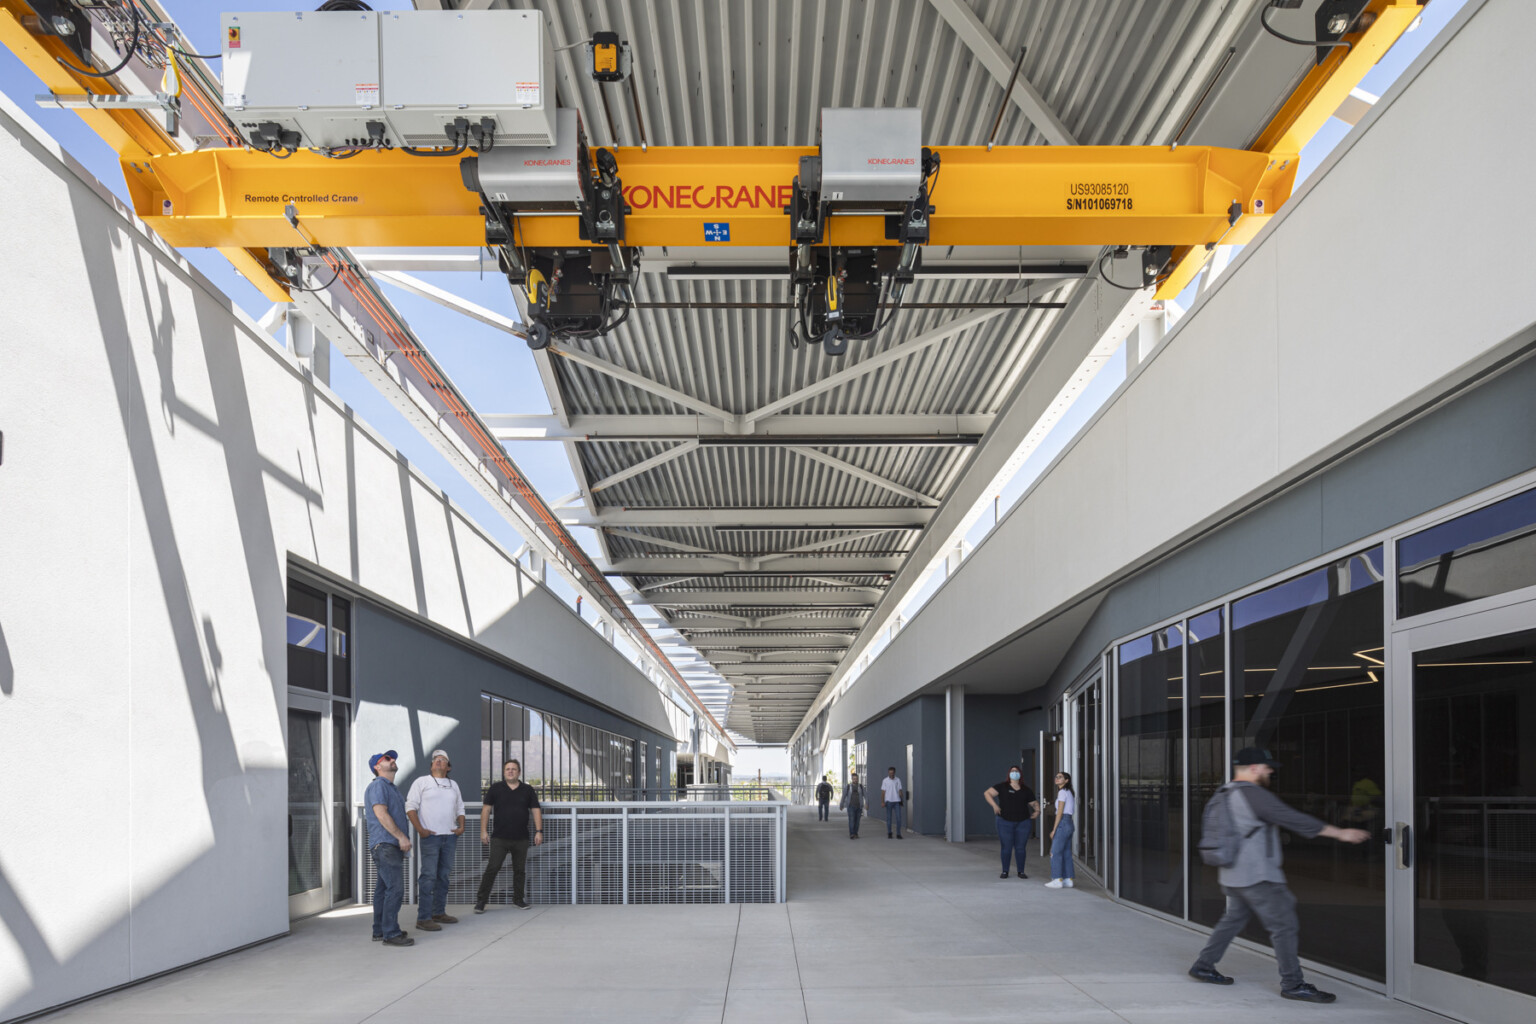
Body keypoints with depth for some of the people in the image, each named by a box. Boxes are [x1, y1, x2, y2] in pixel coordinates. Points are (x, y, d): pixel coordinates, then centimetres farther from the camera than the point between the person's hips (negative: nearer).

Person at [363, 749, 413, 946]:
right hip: (385, 844, -10)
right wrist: (401, 836, -21)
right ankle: (391, 933, -14)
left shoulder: (391, 787, 22)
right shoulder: (378, 785, -10)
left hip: (392, 845, 10)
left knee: (383, 888, 12)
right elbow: (381, 813, -19)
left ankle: (380, 930, 17)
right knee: (395, 888, -14)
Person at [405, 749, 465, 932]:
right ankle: (423, 918, -10)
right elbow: (410, 807, -4)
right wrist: (420, 829, -13)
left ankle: (439, 912, 18)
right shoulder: (422, 782, 3)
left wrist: (461, 826, 6)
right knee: (429, 876, -10)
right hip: (430, 836, -6)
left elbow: (460, 809, 24)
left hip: (450, 836, 6)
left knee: (443, 875, 9)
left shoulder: (453, 785, 19)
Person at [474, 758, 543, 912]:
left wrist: (539, 831, -1)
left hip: (521, 839, 2)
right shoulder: (495, 788, 3)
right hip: (499, 838, -2)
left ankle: (518, 899, 21)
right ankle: (480, 901, -2)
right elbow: (486, 810, 3)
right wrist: (483, 831, -3)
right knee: (492, 869, -7)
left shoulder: (528, 790, 7)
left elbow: (536, 811, 7)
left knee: (520, 870, 9)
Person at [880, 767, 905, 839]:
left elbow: (900, 791, 8)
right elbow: (883, 791, 1)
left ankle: (898, 834, -1)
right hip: (889, 801, -1)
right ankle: (889, 833, 16)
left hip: (897, 801, 1)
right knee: (888, 818, 5)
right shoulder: (885, 780, 2)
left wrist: (901, 800, 4)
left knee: (898, 817, -5)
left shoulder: (898, 780, 6)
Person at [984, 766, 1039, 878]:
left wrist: (1037, 811, -7)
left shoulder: (1026, 790, 8)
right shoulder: (1002, 787, 0)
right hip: (1005, 822, -2)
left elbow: (1034, 803, 14)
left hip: (1023, 823, 2)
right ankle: (1005, 872, 9)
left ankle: (1021, 871, 13)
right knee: (1006, 847, -1)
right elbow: (987, 793, -3)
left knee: (1021, 848, 3)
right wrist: (994, 805, -16)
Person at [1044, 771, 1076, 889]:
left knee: (1055, 852, -6)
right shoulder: (1070, 793, 17)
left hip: (1062, 823, -9)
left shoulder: (1062, 792, -10)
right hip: (1069, 823, 9)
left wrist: (1054, 829, -13)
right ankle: (1068, 879, 11)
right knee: (1066, 853, 10)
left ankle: (1058, 880, -8)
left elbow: (1060, 812, -14)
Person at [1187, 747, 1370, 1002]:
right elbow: (1295, 819, -20)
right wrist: (1339, 833, -16)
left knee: (1233, 919, 21)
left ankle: (1203, 966, 26)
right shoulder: (1255, 795, -19)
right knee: (1284, 925, -4)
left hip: (1233, 876, 10)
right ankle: (1292, 985, -2)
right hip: (1257, 877, -10)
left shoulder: (1227, 794, 12)